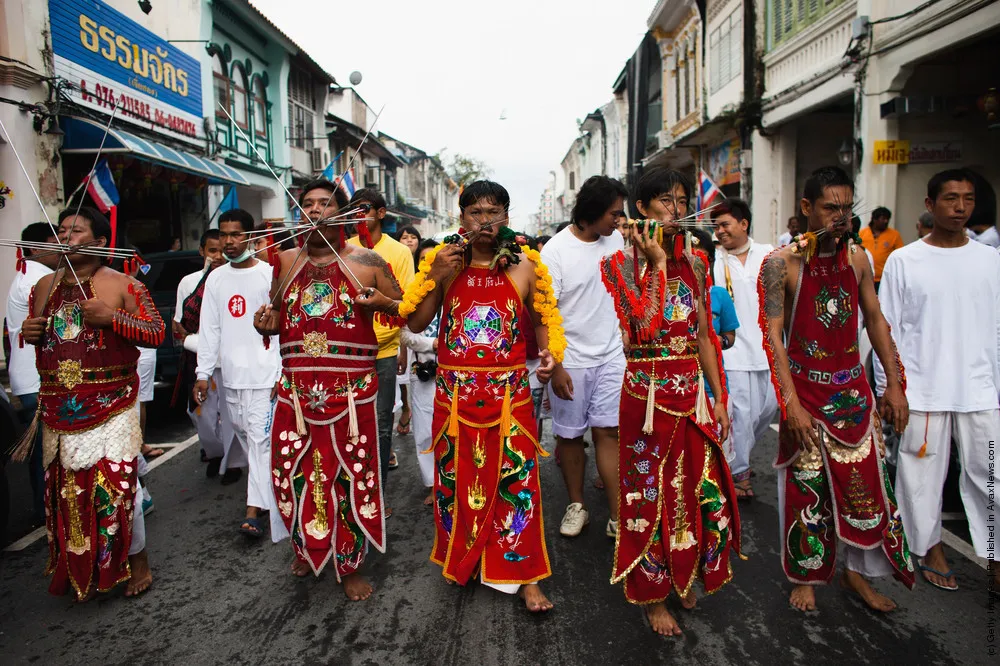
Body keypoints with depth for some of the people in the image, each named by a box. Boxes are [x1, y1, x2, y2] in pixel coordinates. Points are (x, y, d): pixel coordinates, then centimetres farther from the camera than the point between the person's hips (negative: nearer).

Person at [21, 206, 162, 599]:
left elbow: (157, 332, -7)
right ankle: (78, 569, 27)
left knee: (116, 485, -4)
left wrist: (111, 317, -19)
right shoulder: (45, 286, 13)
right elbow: (33, 331, 27)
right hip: (58, 410, 5)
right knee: (65, 488, 10)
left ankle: (137, 559, 15)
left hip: (111, 408, -5)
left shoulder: (122, 285, -3)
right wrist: (27, 333, 4)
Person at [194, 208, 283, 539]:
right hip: (230, 375, 6)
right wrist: (203, 373, 8)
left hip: (264, 373, -5)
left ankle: (254, 511, -8)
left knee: (261, 437, -8)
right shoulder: (216, 278, 11)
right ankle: (263, 486, 30)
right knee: (243, 435, 12)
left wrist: (283, 373, -11)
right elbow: (209, 329, 12)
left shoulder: (270, 274, -4)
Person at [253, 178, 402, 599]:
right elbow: (276, 314, 21)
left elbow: (407, 308, 6)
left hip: (352, 389, -3)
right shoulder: (287, 261, 11)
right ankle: (307, 549, 37)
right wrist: (265, 325, -1)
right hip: (296, 387, 4)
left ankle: (349, 567, 23)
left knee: (352, 475, 3)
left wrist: (381, 302, -14)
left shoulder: (366, 261, 1)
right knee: (290, 472, 10)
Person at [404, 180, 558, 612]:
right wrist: (437, 277, -10)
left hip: (509, 394, -1)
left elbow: (541, 321, 9)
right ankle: (460, 560, 32)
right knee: (456, 478, 10)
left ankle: (524, 576, 14)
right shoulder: (445, 262, 4)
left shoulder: (524, 266, 2)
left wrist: (549, 355, -10)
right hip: (455, 393, 1)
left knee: (516, 480, -1)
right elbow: (416, 323, 2)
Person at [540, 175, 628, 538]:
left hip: (611, 356, 3)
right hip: (570, 361, -3)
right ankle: (576, 506, 26)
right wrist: (555, 367, -15)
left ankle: (617, 516, 6)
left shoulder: (616, 239, 4)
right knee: (570, 435, 9)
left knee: (607, 431, 0)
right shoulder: (555, 250, -12)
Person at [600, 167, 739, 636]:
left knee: (705, 491, 9)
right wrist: (657, 263, -16)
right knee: (652, 495, 6)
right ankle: (652, 595, 26)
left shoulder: (694, 265, 9)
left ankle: (685, 576, 36)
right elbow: (644, 326, -21)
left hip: (693, 396, 5)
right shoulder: (624, 264, -6)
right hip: (648, 396, -5)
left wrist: (719, 399, 8)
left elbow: (704, 338, 10)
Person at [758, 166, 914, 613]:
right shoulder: (781, 263, -12)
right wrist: (791, 403, -20)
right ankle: (805, 575, 26)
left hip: (853, 387, 5)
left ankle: (856, 571, 30)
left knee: (865, 481, 9)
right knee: (805, 487, 6)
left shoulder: (857, 258, 4)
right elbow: (772, 336, -15)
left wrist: (895, 383, 7)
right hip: (805, 388, -4)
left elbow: (875, 319, 11)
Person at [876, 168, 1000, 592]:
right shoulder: (904, 261, -1)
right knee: (923, 474, 8)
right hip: (922, 391, -2)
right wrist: (887, 390, -2)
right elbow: (886, 330, -1)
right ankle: (931, 548, 27)